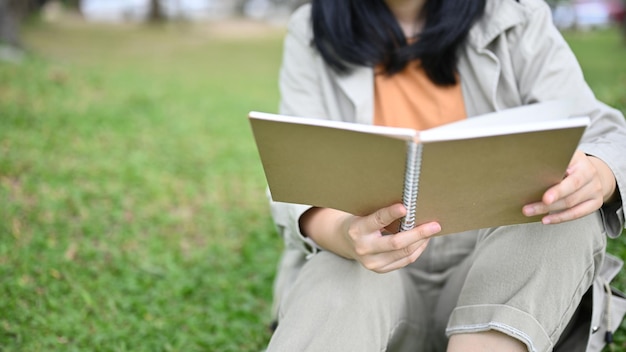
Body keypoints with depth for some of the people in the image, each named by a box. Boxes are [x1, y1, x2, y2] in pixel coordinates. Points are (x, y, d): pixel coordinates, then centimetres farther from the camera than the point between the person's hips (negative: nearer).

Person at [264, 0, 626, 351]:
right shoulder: (312, 34, 2)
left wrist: (596, 177, -31)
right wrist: (345, 235, -33)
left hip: (500, 276, 1)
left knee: (571, 210, -27)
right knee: (339, 284, -33)